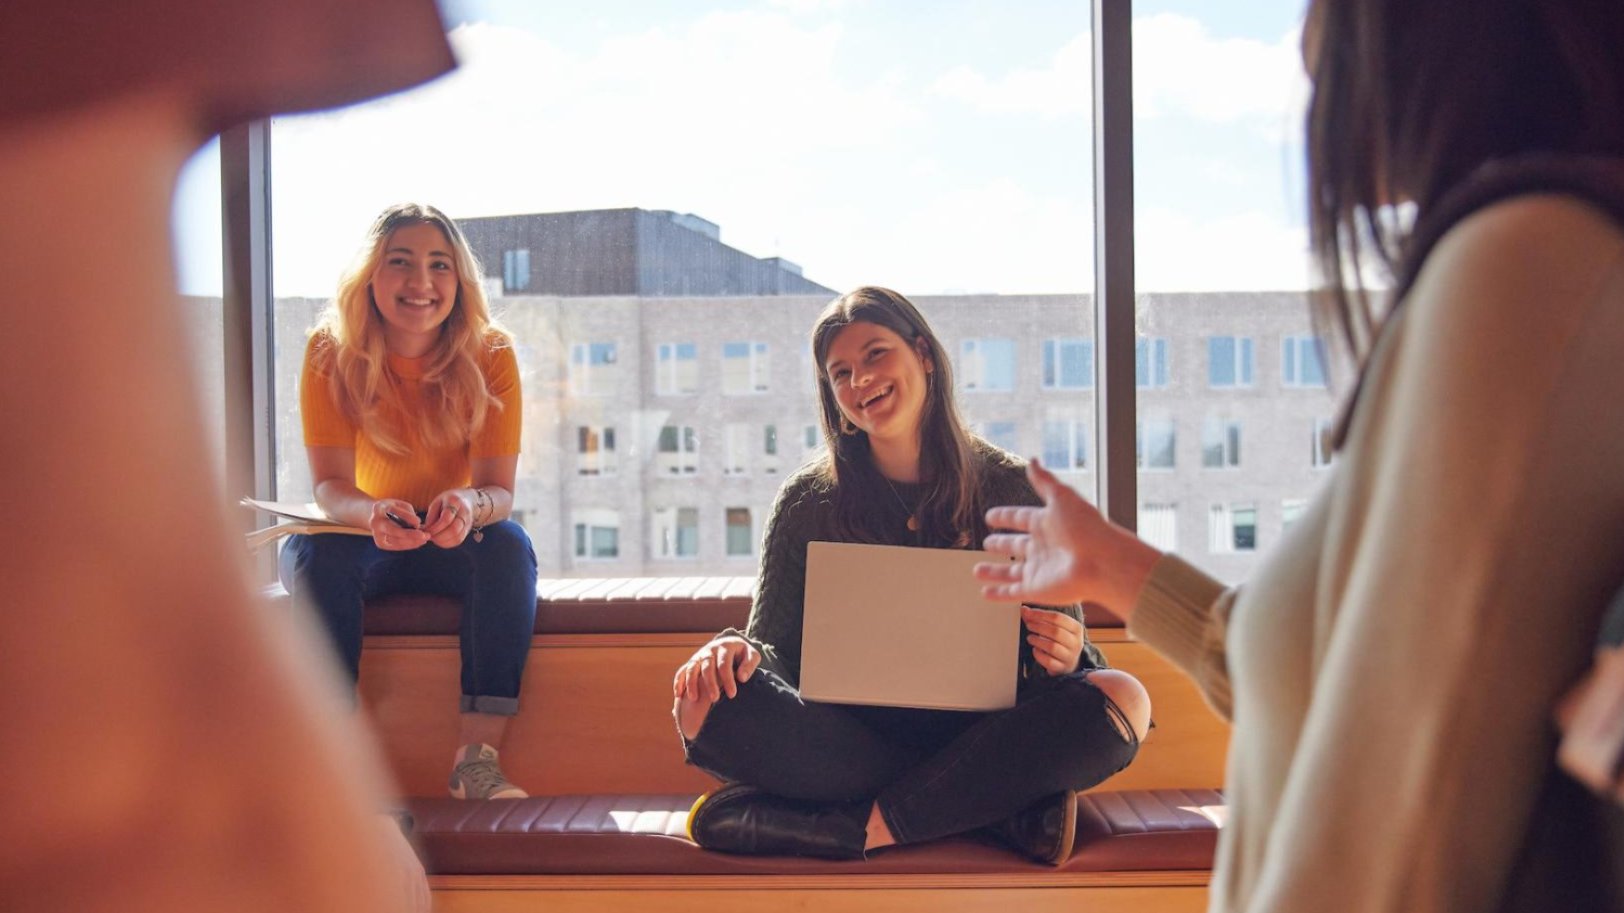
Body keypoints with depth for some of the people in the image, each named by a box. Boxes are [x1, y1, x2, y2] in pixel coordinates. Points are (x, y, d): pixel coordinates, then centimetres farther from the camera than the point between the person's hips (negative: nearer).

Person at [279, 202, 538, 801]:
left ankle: (478, 755, -33)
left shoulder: (490, 356, -12)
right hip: (362, 542, 0)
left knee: (509, 546, -31)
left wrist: (469, 505, -44)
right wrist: (372, 514, -45)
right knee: (317, 552, -33)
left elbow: (500, 490, -18)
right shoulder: (331, 353, -12)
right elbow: (329, 483, -20)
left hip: (455, 547, 0)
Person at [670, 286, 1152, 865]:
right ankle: (1004, 807, -26)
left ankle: (860, 828, -28)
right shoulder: (806, 504, 8)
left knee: (1122, 699, -27)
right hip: (848, 736, 1)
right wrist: (735, 650, -19)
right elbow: (776, 649, 5)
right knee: (706, 703, -29)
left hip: (982, 732, 0)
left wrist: (1066, 657, -16)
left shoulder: (1014, 491, 7)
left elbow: (1063, 659, 8)